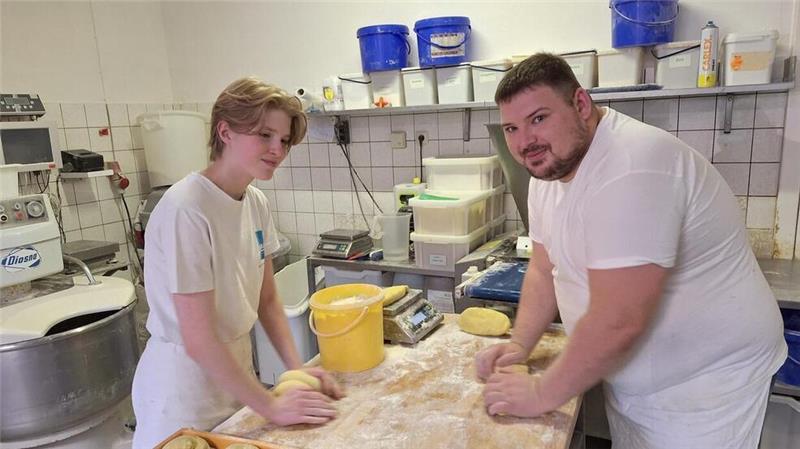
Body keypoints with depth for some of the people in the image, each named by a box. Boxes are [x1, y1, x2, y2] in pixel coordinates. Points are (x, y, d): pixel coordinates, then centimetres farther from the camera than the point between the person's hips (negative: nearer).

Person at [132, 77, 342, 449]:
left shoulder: (257, 203, -4)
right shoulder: (185, 211, -26)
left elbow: (267, 301, 4)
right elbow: (198, 341, -25)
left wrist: (297, 368, -5)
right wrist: (271, 406, -19)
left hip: (236, 366, 7)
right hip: (187, 376, -7)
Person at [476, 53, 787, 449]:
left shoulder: (630, 169, -31)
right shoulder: (550, 166, -2)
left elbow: (617, 322, -33)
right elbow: (544, 270, 5)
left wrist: (541, 394, -21)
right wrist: (519, 345, -6)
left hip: (702, 387, -7)